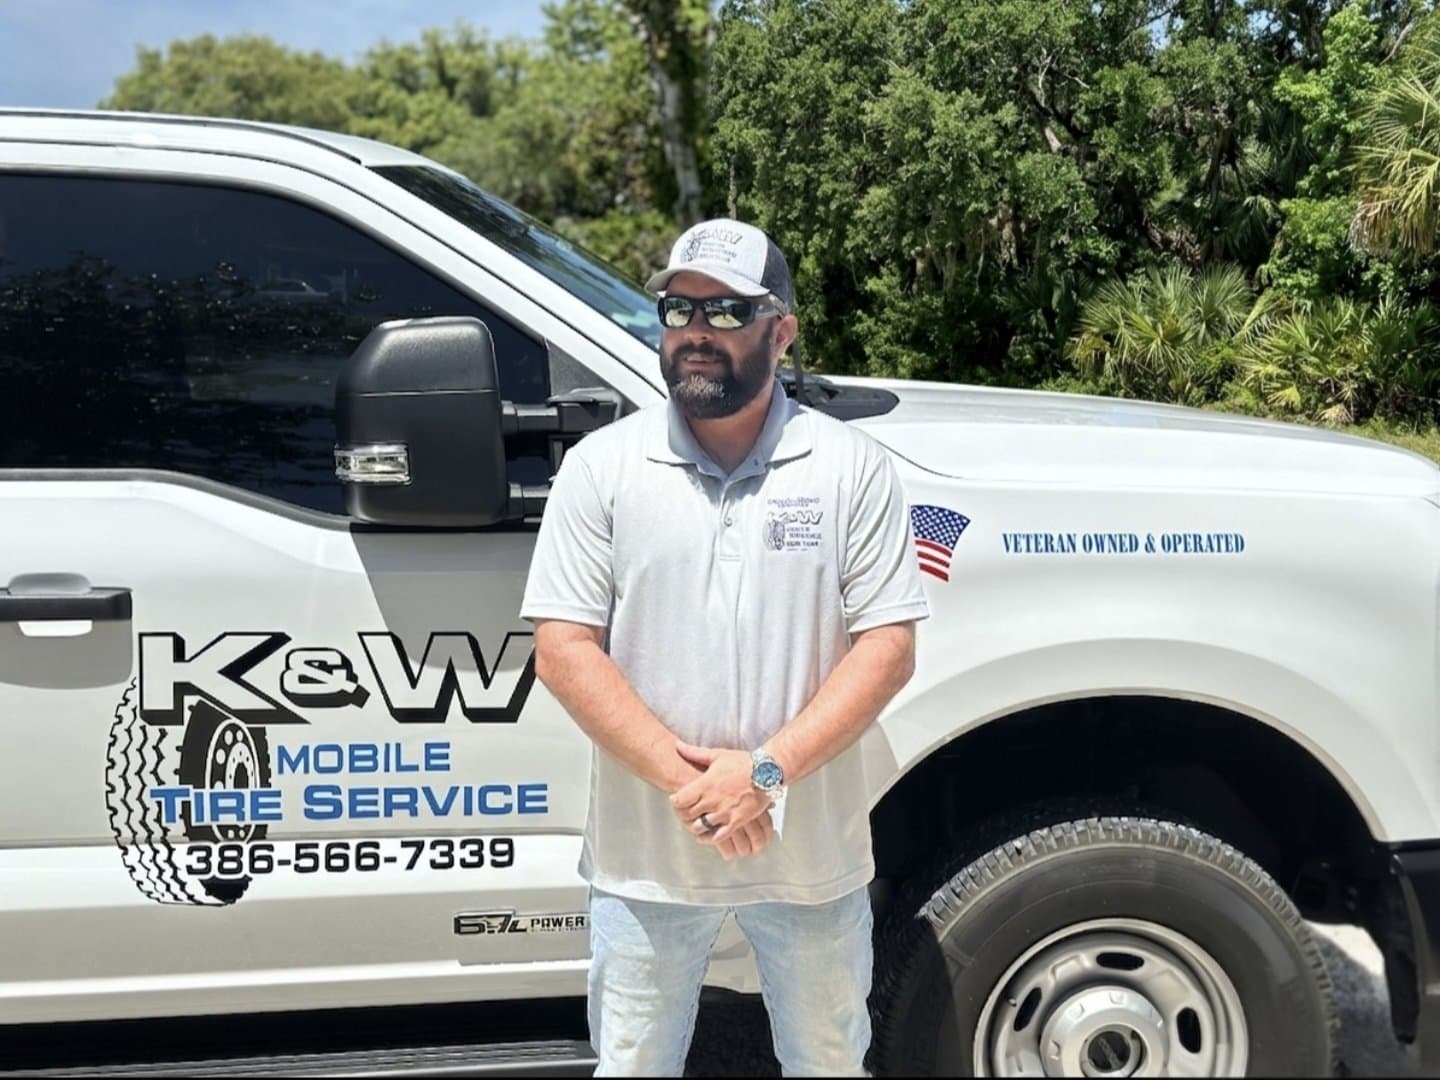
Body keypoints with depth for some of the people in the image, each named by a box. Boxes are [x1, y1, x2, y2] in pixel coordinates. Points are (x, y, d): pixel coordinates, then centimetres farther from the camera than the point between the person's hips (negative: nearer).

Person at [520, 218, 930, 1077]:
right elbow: (562, 648, -7)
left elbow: (888, 646, -7)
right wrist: (684, 778, -17)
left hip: (814, 851, 0)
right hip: (646, 854, 0)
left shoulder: (853, 468, -4)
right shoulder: (602, 467, -3)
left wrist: (767, 770, -18)